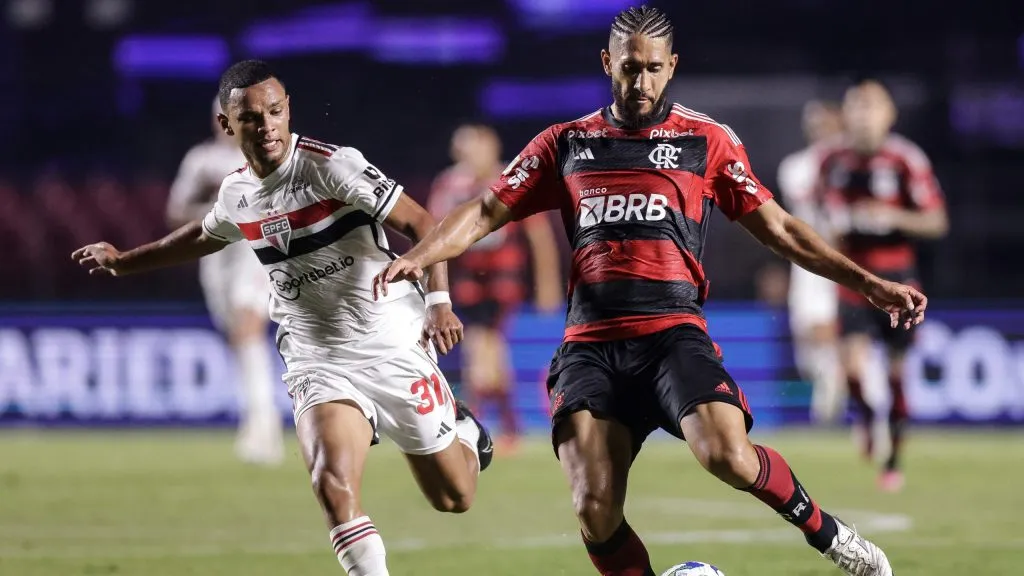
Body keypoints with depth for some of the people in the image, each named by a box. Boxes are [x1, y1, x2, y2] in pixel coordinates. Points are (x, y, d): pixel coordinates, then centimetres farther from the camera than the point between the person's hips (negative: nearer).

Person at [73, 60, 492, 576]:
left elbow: (420, 222, -15)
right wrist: (121, 261, 30)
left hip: (392, 349, -3)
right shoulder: (236, 194, 3)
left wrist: (438, 300, -27)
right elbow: (203, 238, 28)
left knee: (453, 497, 7)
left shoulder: (331, 165, -15)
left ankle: (463, 431, 41)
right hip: (317, 361, 3)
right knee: (334, 486, -24)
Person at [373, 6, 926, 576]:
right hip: (590, 346, 2)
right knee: (596, 511, -15)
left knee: (729, 456, -27)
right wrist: (417, 257, -3)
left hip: (674, 332, -2)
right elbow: (487, 212, 14)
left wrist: (867, 282, 6)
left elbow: (777, 228, 12)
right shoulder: (566, 143, 15)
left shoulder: (707, 140, 10)